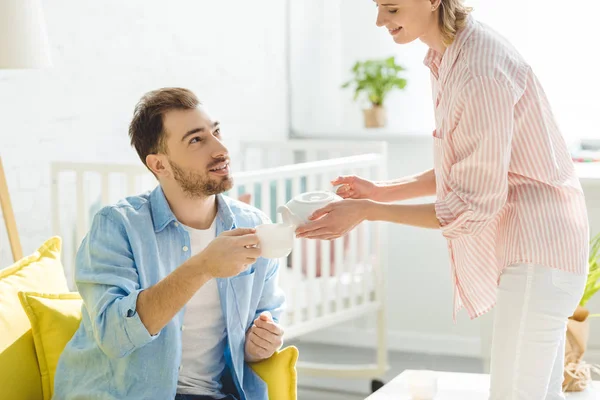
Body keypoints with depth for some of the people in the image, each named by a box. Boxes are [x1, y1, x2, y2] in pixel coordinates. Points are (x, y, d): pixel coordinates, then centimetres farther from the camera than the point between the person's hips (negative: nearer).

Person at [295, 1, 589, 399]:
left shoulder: (481, 73, -25)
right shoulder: (447, 57, 5)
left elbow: (474, 205, -22)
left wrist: (367, 212, -19)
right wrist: (382, 192, 5)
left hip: (537, 248, -10)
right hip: (526, 244, 10)